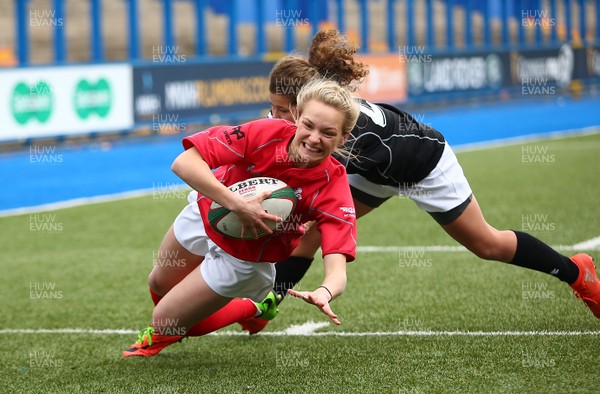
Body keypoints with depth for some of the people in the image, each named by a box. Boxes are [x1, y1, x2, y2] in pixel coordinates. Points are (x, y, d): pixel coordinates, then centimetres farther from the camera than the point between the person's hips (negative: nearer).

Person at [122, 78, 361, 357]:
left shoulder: (334, 189, -33)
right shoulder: (267, 133, -32)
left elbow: (336, 268, -42)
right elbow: (184, 162, -37)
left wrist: (324, 293, -65)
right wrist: (236, 205, -47)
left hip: (241, 258, -2)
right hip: (206, 212, 2)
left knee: (166, 324, 5)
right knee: (159, 285, 28)